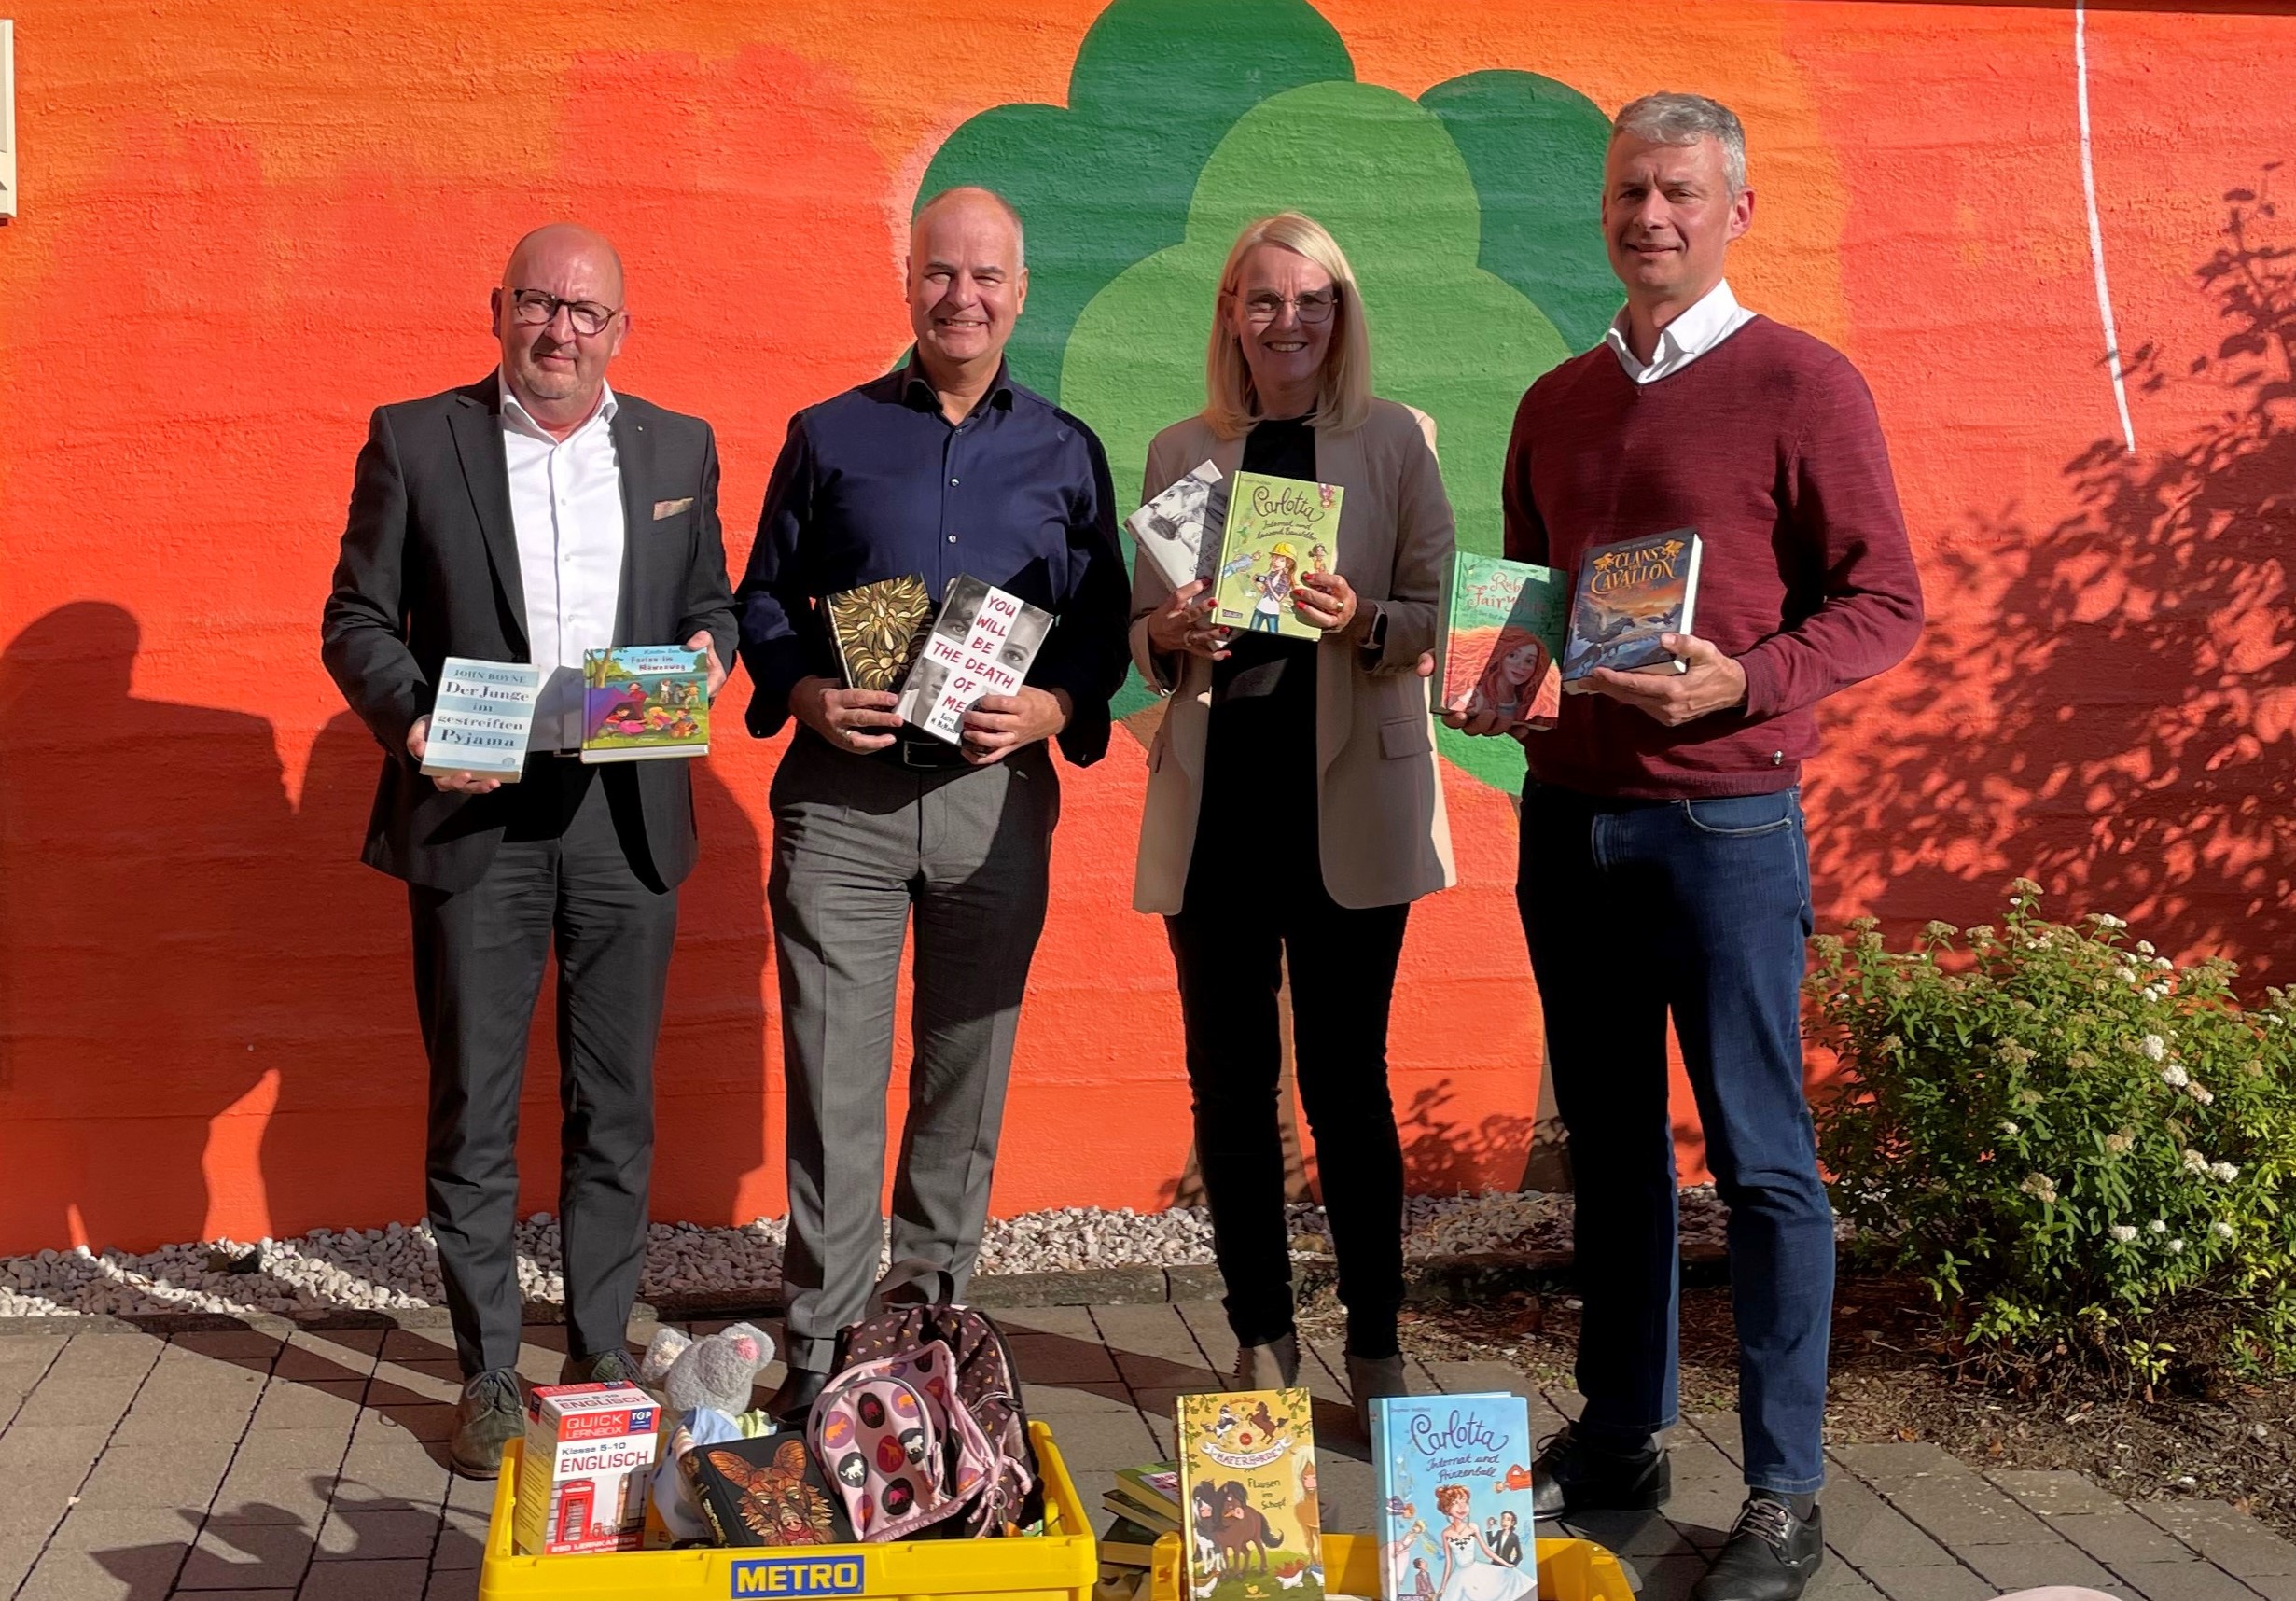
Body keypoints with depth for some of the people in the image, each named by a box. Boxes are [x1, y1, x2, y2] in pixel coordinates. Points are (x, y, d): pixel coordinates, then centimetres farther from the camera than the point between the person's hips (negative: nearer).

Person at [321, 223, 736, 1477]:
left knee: (615, 1105, 9)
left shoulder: (678, 448, 10)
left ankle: (601, 1355, 23)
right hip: (473, 818, -2)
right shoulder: (414, 440, 3)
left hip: (627, 818, 2)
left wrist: (708, 648, -7)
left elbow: (710, 603, 16)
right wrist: (410, 721, -15)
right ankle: (487, 1377, 17)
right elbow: (357, 620, 3)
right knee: (473, 1111, 5)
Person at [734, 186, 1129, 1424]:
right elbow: (762, 596, 10)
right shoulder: (830, 436, 8)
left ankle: (933, 1311, 23)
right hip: (841, 790, -1)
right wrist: (802, 693, -9)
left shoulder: (1065, 452, 11)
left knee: (967, 1069, 9)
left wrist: (1055, 706, -9)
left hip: (997, 794, 1)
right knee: (833, 1076, -2)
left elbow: (1104, 619, 10)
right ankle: (821, 1343, 8)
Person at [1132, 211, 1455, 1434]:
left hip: (1346, 800, -2)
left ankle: (1376, 1341, 14)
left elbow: (1437, 612, 1)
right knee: (1230, 1080, 6)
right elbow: (1142, 632, 12)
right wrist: (1172, 633, -11)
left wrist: (1363, 621, -19)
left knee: (1345, 1075, 1)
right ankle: (1261, 1335, 19)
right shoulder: (1179, 452, 11)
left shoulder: (1395, 440, 4)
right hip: (1215, 797, 3)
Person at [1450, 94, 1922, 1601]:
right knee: (1611, 1141, 13)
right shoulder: (1556, 404, 13)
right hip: (1567, 815, 6)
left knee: (1760, 1155, -1)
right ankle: (1620, 1435, 25)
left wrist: (1743, 681, -20)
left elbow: (1885, 600, -6)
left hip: (1723, 823, -5)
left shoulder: (1803, 384, -4)